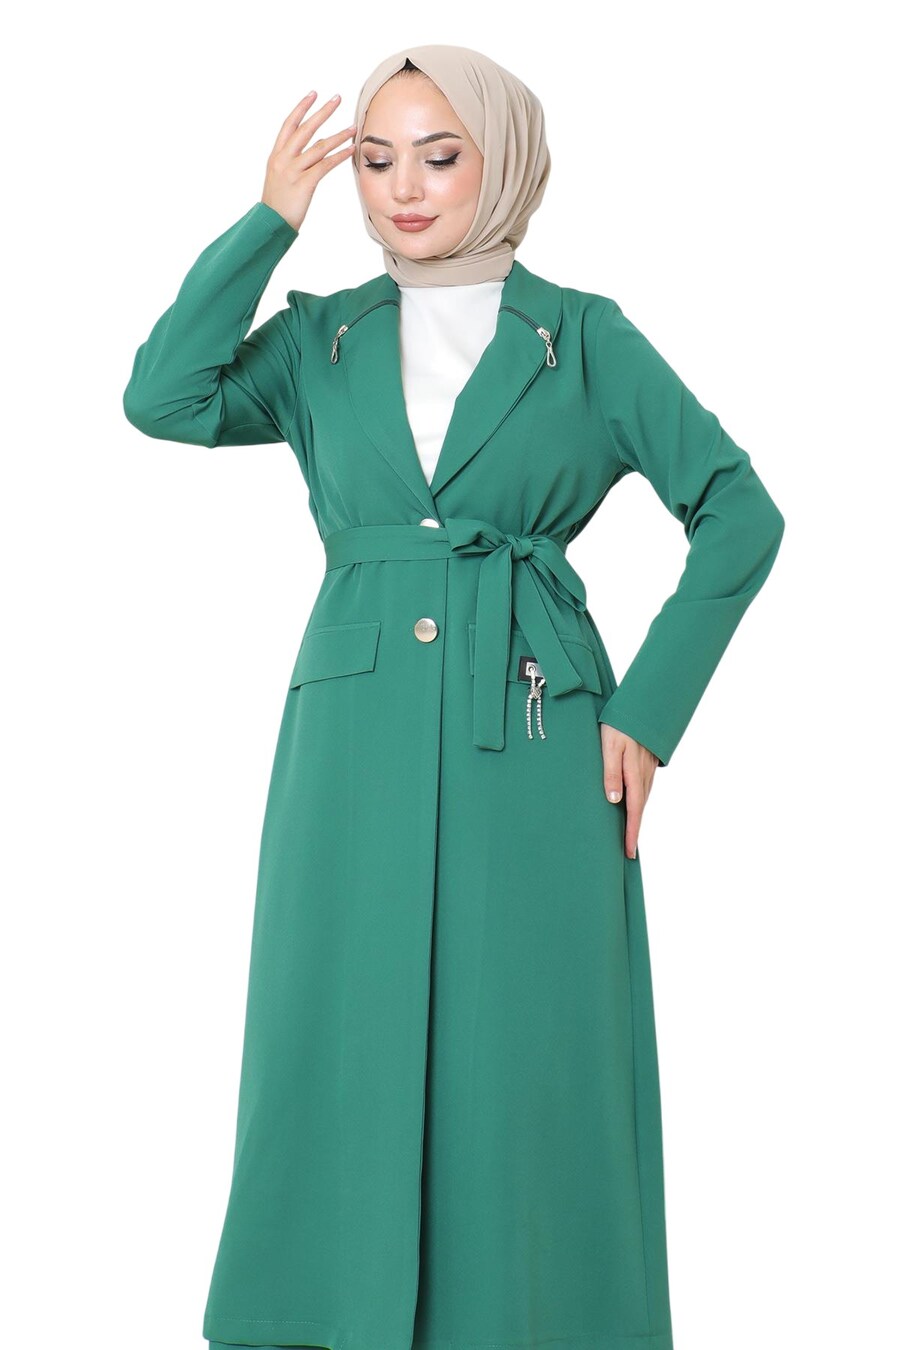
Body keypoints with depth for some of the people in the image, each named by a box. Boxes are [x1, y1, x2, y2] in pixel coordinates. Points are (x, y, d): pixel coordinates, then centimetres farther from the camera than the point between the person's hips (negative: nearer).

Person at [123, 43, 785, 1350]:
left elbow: (739, 511, 3)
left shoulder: (584, 336, 5)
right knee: (346, 1049, 4)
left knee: (524, 1057, 1)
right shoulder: (323, 338, 11)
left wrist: (649, 708, -3)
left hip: (532, 737, -2)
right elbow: (165, 398, -7)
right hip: (358, 738, 2)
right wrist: (270, 218, -4)